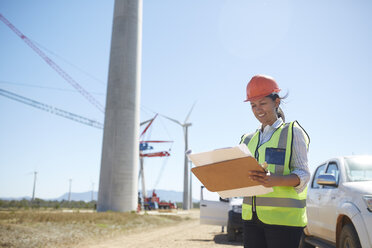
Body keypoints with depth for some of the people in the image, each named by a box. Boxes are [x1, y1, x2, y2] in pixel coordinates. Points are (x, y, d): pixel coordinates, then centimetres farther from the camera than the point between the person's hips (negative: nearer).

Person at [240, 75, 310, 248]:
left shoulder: (293, 132, 2)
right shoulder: (249, 139, 16)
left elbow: (302, 174, -7)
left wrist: (275, 180, -26)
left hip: (283, 218, -4)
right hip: (251, 216, 5)